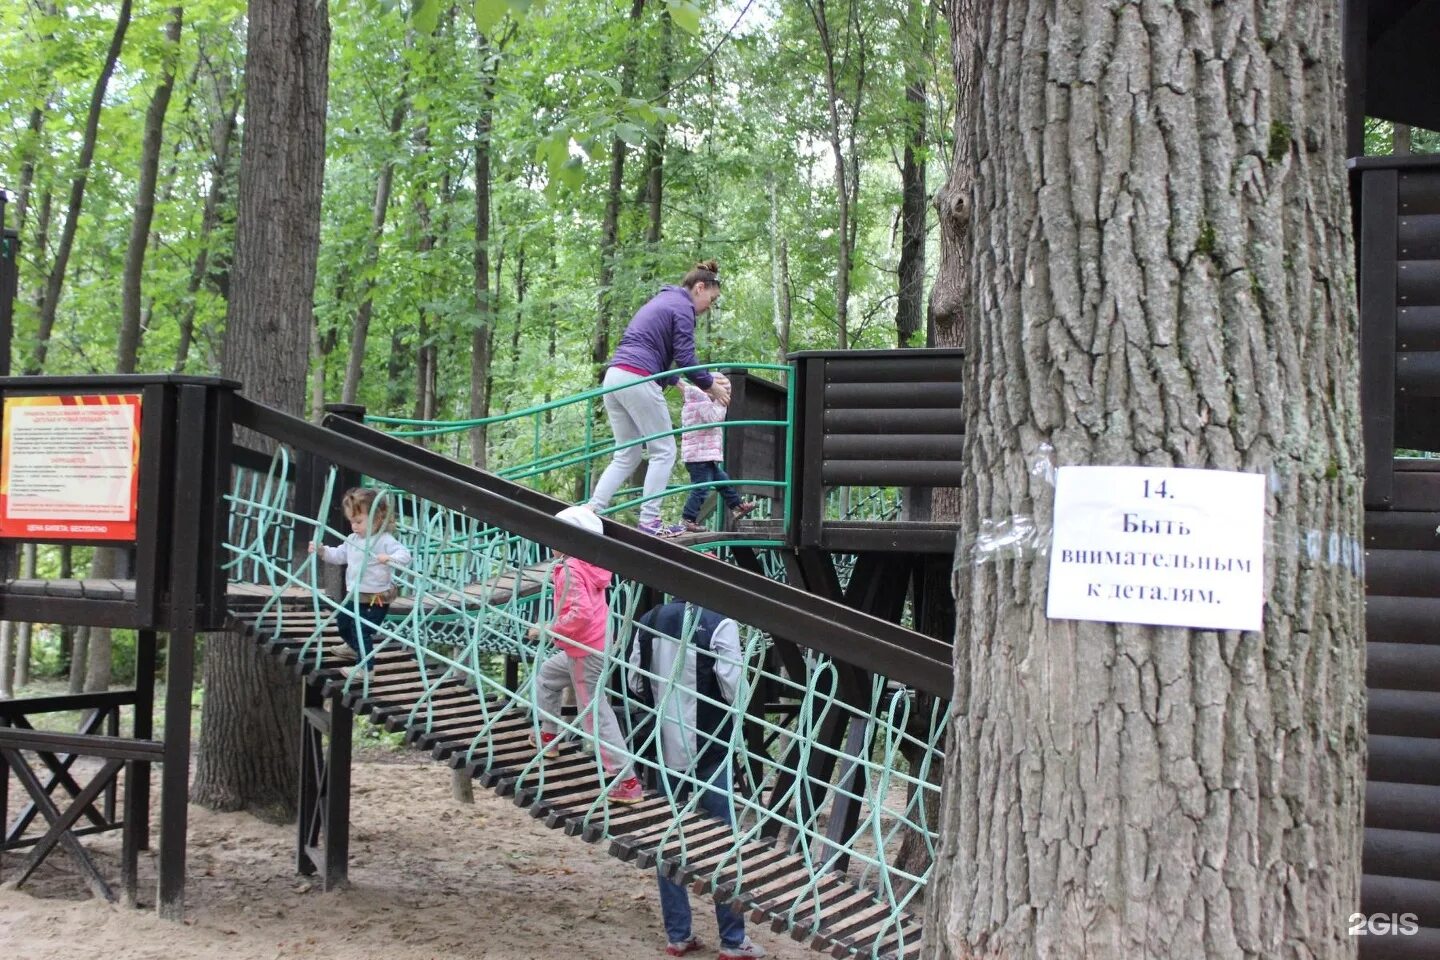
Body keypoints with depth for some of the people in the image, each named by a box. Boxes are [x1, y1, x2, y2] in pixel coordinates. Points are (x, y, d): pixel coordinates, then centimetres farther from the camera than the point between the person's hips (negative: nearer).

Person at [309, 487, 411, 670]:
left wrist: (390, 558, -51)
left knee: (360, 631, -12)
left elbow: (404, 555, -32)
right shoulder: (353, 540, 5)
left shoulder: (385, 541, -21)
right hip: (355, 596, 10)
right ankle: (354, 648, 57)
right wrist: (322, 551, 6)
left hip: (375, 600, -10)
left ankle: (365, 666, 4)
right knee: (342, 622, 30)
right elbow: (339, 555, 20)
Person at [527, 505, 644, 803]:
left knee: (595, 713, -7)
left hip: (586, 652, -10)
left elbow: (580, 613, -29)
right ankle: (548, 737, 42)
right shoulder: (590, 566, 7)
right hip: (598, 644, 10)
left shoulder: (570, 570, -20)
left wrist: (549, 630, -21)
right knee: (546, 676, 28)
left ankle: (627, 781, -9)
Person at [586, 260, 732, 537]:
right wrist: (711, 386, 2)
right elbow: (685, 358, -9)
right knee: (663, 452, 0)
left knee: (626, 456, 12)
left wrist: (676, 383, 32)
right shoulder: (682, 307, -2)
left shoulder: (661, 301, 27)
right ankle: (649, 521, -4)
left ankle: (590, 512, 1)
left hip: (614, 377, 9)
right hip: (638, 379, -9)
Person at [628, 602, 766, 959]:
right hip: (709, 749, -4)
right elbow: (734, 689, -16)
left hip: (664, 748, 5)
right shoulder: (720, 625, -15)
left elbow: (636, 682, 8)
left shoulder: (648, 621, 2)